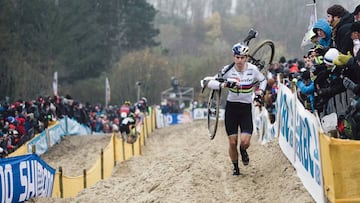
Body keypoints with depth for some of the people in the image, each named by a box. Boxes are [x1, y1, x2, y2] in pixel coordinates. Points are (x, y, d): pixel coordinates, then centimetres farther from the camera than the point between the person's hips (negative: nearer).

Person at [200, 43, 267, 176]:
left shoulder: (253, 69, -7)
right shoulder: (228, 70, -12)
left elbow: (263, 80, 14)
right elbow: (207, 82, -17)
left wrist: (260, 91, -5)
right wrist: (223, 85, -33)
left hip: (246, 108, 0)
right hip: (231, 107, 0)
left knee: (245, 142, -14)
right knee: (232, 142, -1)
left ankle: (243, 150, 23)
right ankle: (235, 167, 23)